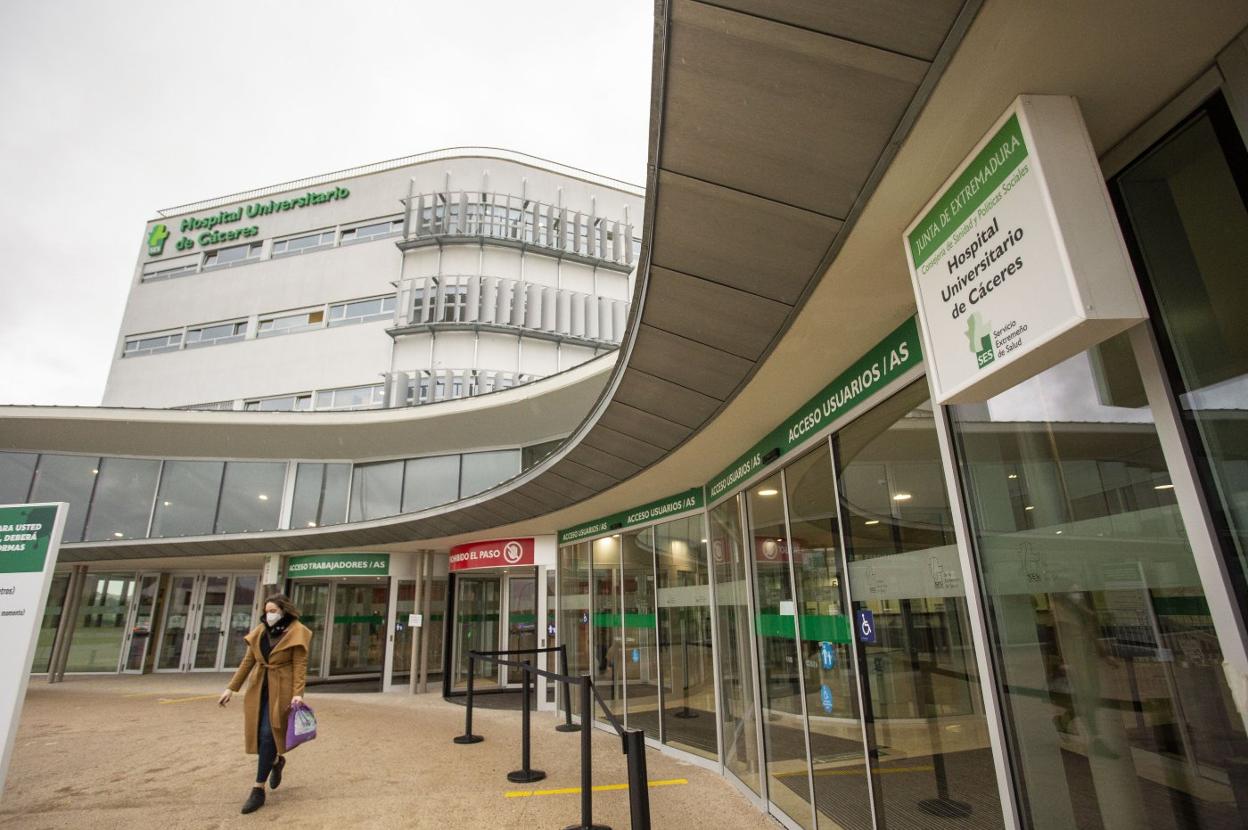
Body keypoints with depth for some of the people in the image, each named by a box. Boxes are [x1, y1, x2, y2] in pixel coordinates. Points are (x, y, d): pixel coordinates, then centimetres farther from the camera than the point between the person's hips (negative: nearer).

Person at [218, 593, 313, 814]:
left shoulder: (296, 633, -10)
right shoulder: (260, 632, 8)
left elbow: (300, 665, -14)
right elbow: (248, 661, 11)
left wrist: (298, 693, -23)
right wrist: (231, 688, 7)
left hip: (281, 690, -6)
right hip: (258, 688, 6)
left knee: (268, 735, -8)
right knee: (257, 734, 9)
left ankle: (258, 790, 2)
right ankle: (277, 760, 39)